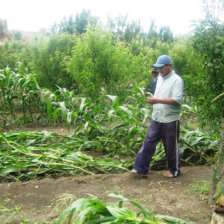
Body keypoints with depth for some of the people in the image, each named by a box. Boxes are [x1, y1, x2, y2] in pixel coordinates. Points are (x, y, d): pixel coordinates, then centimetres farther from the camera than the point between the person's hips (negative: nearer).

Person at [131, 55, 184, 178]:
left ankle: (174, 170, 25)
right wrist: (153, 100, 7)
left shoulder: (177, 80, -12)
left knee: (171, 147, 7)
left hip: (170, 120, -7)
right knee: (148, 142, 4)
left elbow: (177, 99, -22)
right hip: (156, 118, 7)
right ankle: (141, 168, 12)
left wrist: (158, 100, -26)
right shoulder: (160, 78, 13)